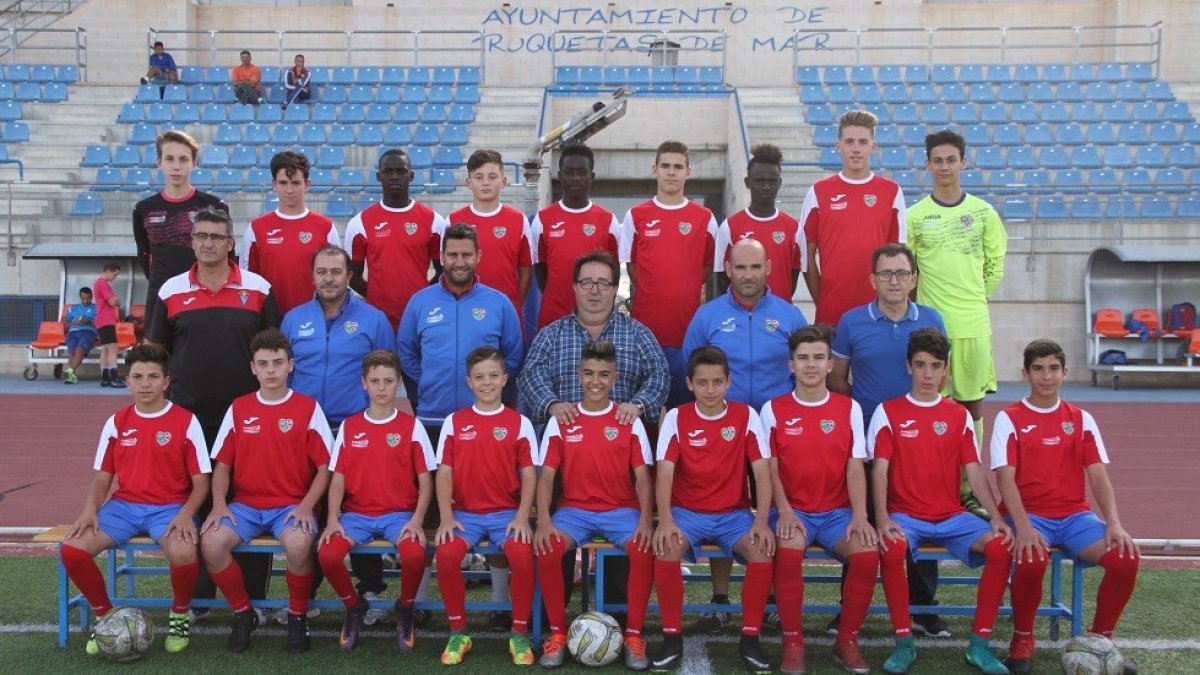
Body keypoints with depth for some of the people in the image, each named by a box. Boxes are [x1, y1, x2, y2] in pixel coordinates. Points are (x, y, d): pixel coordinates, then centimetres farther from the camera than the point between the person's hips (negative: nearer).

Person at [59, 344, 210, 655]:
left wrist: (185, 514, -21)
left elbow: (201, 480, -4)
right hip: (124, 505, 4)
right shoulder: (116, 422, 8)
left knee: (183, 552, -35)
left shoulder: (185, 421, -4)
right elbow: (102, 476, 12)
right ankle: (105, 614, 7)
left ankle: (179, 614, -1)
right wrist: (90, 509, -8)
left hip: (170, 507, -4)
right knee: (71, 549, -21)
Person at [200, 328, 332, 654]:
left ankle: (298, 616, -5)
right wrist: (219, 504, -7)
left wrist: (306, 506, -14)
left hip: (291, 505, -3)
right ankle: (243, 613, 1)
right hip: (245, 504, 3)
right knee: (210, 542, -25)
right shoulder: (238, 409, 8)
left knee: (299, 545, -34)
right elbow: (222, 464, 10)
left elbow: (324, 467, 0)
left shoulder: (308, 408, 0)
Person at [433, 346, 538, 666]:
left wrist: (522, 517, -12)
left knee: (522, 554, -30)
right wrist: (446, 517, -10)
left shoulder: (519, 422, 4)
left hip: (506, 512, -1)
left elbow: (529, 474, 1)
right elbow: (444, 472, 3)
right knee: (446, 554, -28)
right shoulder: (454, 421, 7)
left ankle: (520, 633, -8)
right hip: (465, 512, 1)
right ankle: (458, 631, -5)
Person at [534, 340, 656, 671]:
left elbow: (642, 476, -1)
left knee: (644, 550, -30)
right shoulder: (560, 421, 4)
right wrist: (544, 521, -16)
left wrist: (645, 519, -17)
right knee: (547, 550, -29)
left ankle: (634, 635, -12)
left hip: (621, 509, 0)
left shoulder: (630, 422, 3)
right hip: (574, 509, 1)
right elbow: (546, 475, 0)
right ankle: (557, 633, -9)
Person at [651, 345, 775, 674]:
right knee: (665, 549, -31)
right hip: (687, 511, 0)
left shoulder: (746, 416, -2)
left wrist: (761, 522, -20)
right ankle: (672, 637, -13)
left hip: (734, 513, 1)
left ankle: (750, 639, -10)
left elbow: (762, 473, -6)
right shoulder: (676, 418, -4)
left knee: (763, 551, -28)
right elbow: (664, 474, -12)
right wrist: (665, 521, -27)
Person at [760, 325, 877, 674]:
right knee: (788, 551, -34)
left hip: (836, 510, 2)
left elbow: (855, 467, 2)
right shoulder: (773, 409, 3)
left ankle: (847, 641, -5)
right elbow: (771, 468, 0)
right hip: (792, 510, -2)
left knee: (868, 551, -27)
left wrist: (859, 516, -12)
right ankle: (792, 642, -15)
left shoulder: (849, 408, 6)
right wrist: (784, 511, -15)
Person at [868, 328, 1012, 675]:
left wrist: (997, 518, -7)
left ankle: (979, 643, -9)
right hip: (904, 514, -3)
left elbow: (974, 471, 6)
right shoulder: (888, 411, 1)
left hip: (952, 516, 3)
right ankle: (904, 642, -15)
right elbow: (880, 469, -6)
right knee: (892, 549, -35)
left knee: (1001, 546, -23)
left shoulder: (959, 415, 9)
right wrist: (882, 519, -20)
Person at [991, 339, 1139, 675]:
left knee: (1126, 556, -22)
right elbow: (1005, 478, -10)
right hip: (1028, 514, -3)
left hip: (1074, 515, 4)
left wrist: (1114, 524, -14)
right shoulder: (1009, 418, -1)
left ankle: (1100, 638, 3)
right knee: (1032, 558, -35)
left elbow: (1098, 476, 3)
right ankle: (1022, 639, -6)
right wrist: (1023, 527, -25)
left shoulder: (1080, 419, 10)